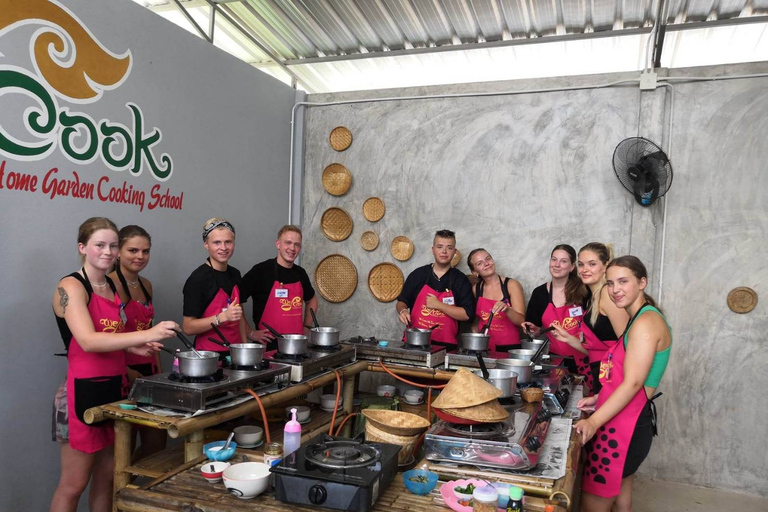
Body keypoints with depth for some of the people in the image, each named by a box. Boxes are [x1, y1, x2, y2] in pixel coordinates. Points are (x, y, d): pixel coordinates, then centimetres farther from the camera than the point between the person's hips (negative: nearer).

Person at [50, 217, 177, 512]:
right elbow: (88, 341, -26)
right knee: (73, 484, 4)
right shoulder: (71, 287, -12)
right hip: (84, 391, -7)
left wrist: (134, 347, 2)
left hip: (115, 388, 7)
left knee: (107, 476, 16)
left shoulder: (113, 287, 11)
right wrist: (147, 334, -34)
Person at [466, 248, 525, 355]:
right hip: (484, 348, 3)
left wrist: (506, 309, -22)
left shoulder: (511, 285, 0)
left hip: (509, 348, -3)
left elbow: (521, 321, -6)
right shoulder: (475, 289, 8)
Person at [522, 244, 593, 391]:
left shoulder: (582, 291, -6)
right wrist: (534, 330, -9)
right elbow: (531, 328, 10)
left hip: (582, 360, -2)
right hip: (556, 360, 2)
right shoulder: (539, 293, 2)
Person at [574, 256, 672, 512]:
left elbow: (633, 383, -23)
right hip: (624, 420, 10)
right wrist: (599, 400, 12)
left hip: (626, 425, -10)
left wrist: (594, 421, -27)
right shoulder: (640, 319, 16)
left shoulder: (646, 322, -16)